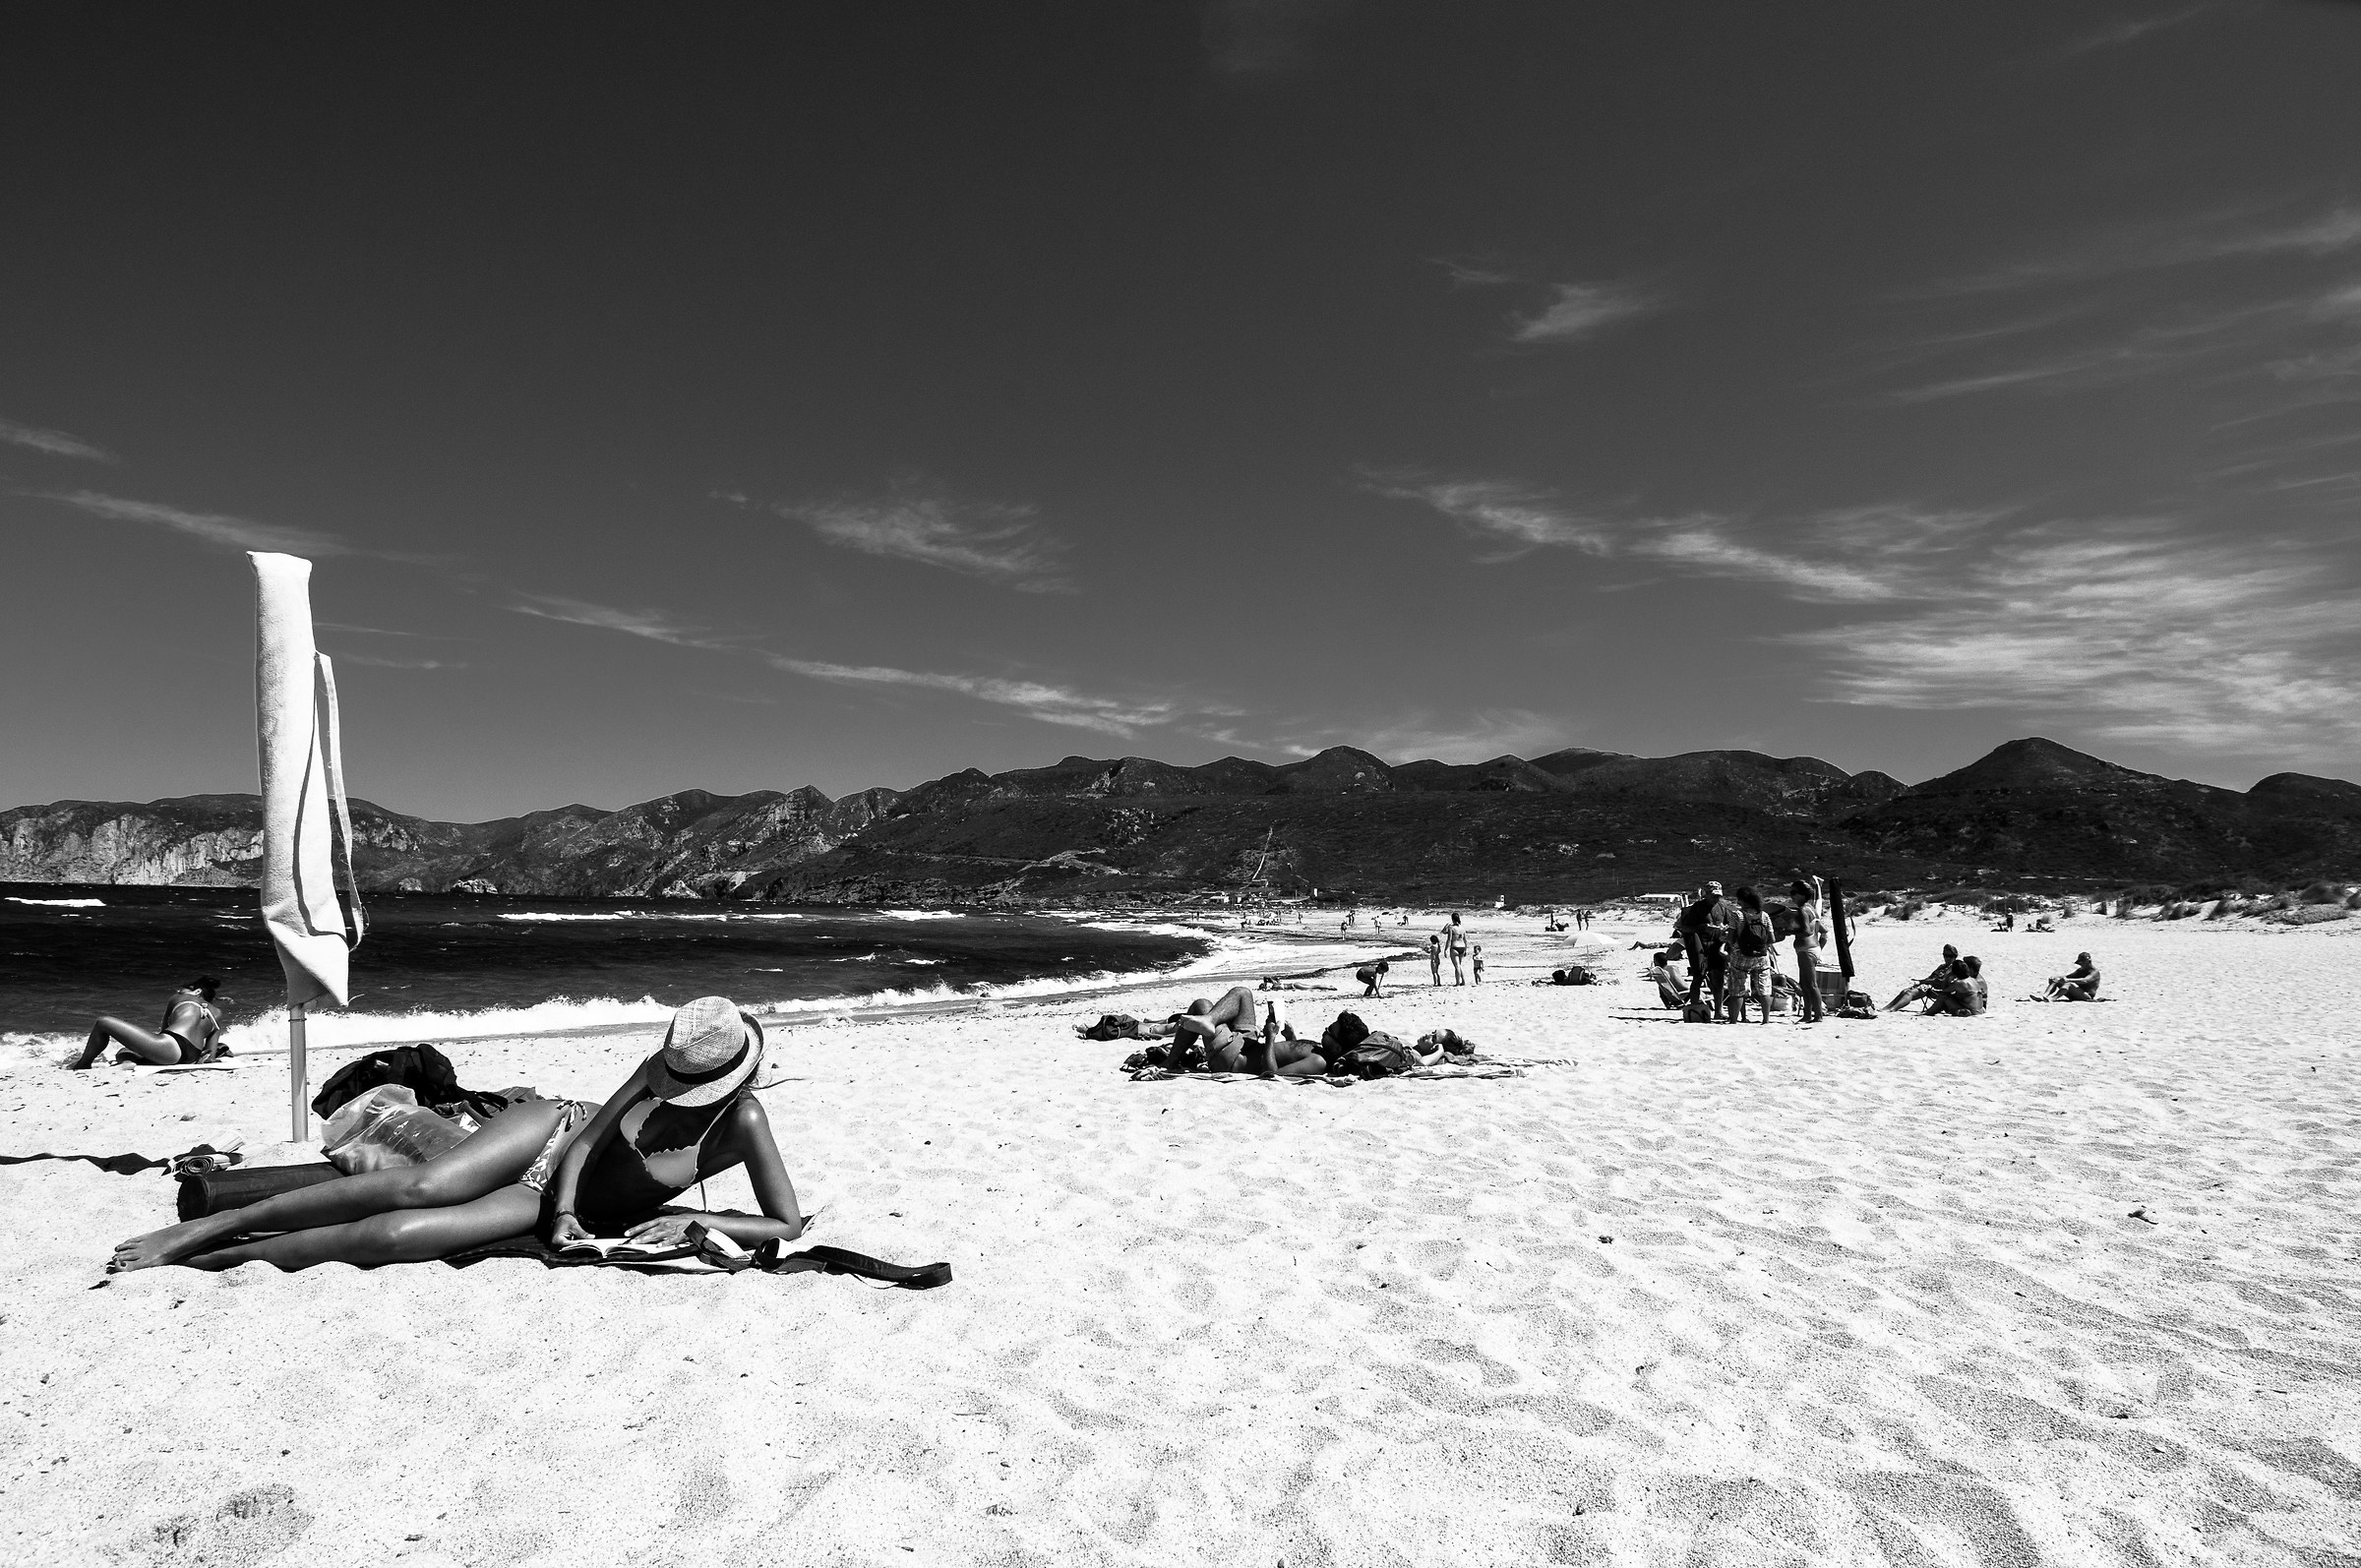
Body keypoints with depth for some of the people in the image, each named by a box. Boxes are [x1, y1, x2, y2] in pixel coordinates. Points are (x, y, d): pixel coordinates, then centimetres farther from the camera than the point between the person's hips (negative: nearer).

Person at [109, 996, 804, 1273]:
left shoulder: (743, 1125, -20)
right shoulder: (665, 1066, -12)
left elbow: (789, 1225, -21)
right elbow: (590, 1134, -6)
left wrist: (693, 1221, -26)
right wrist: (567, 1207, -21)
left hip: (551, 1207, -1)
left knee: (393, 1236, -21)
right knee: (422, 1186, -29)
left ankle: (204, 1262, -3)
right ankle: (203, 1228, -14)